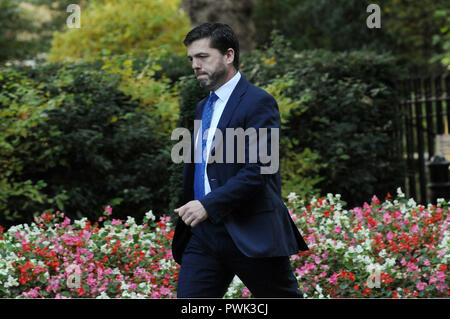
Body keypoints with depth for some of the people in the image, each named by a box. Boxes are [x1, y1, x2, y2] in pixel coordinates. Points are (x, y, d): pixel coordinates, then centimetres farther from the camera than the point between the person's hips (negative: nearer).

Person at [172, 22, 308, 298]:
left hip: (252, 235, -7)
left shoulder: (258, 102, -9)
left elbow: (258, 170, -19)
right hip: (204, 230, 7)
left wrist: (209, 205, -24)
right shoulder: (204, 107, 19)